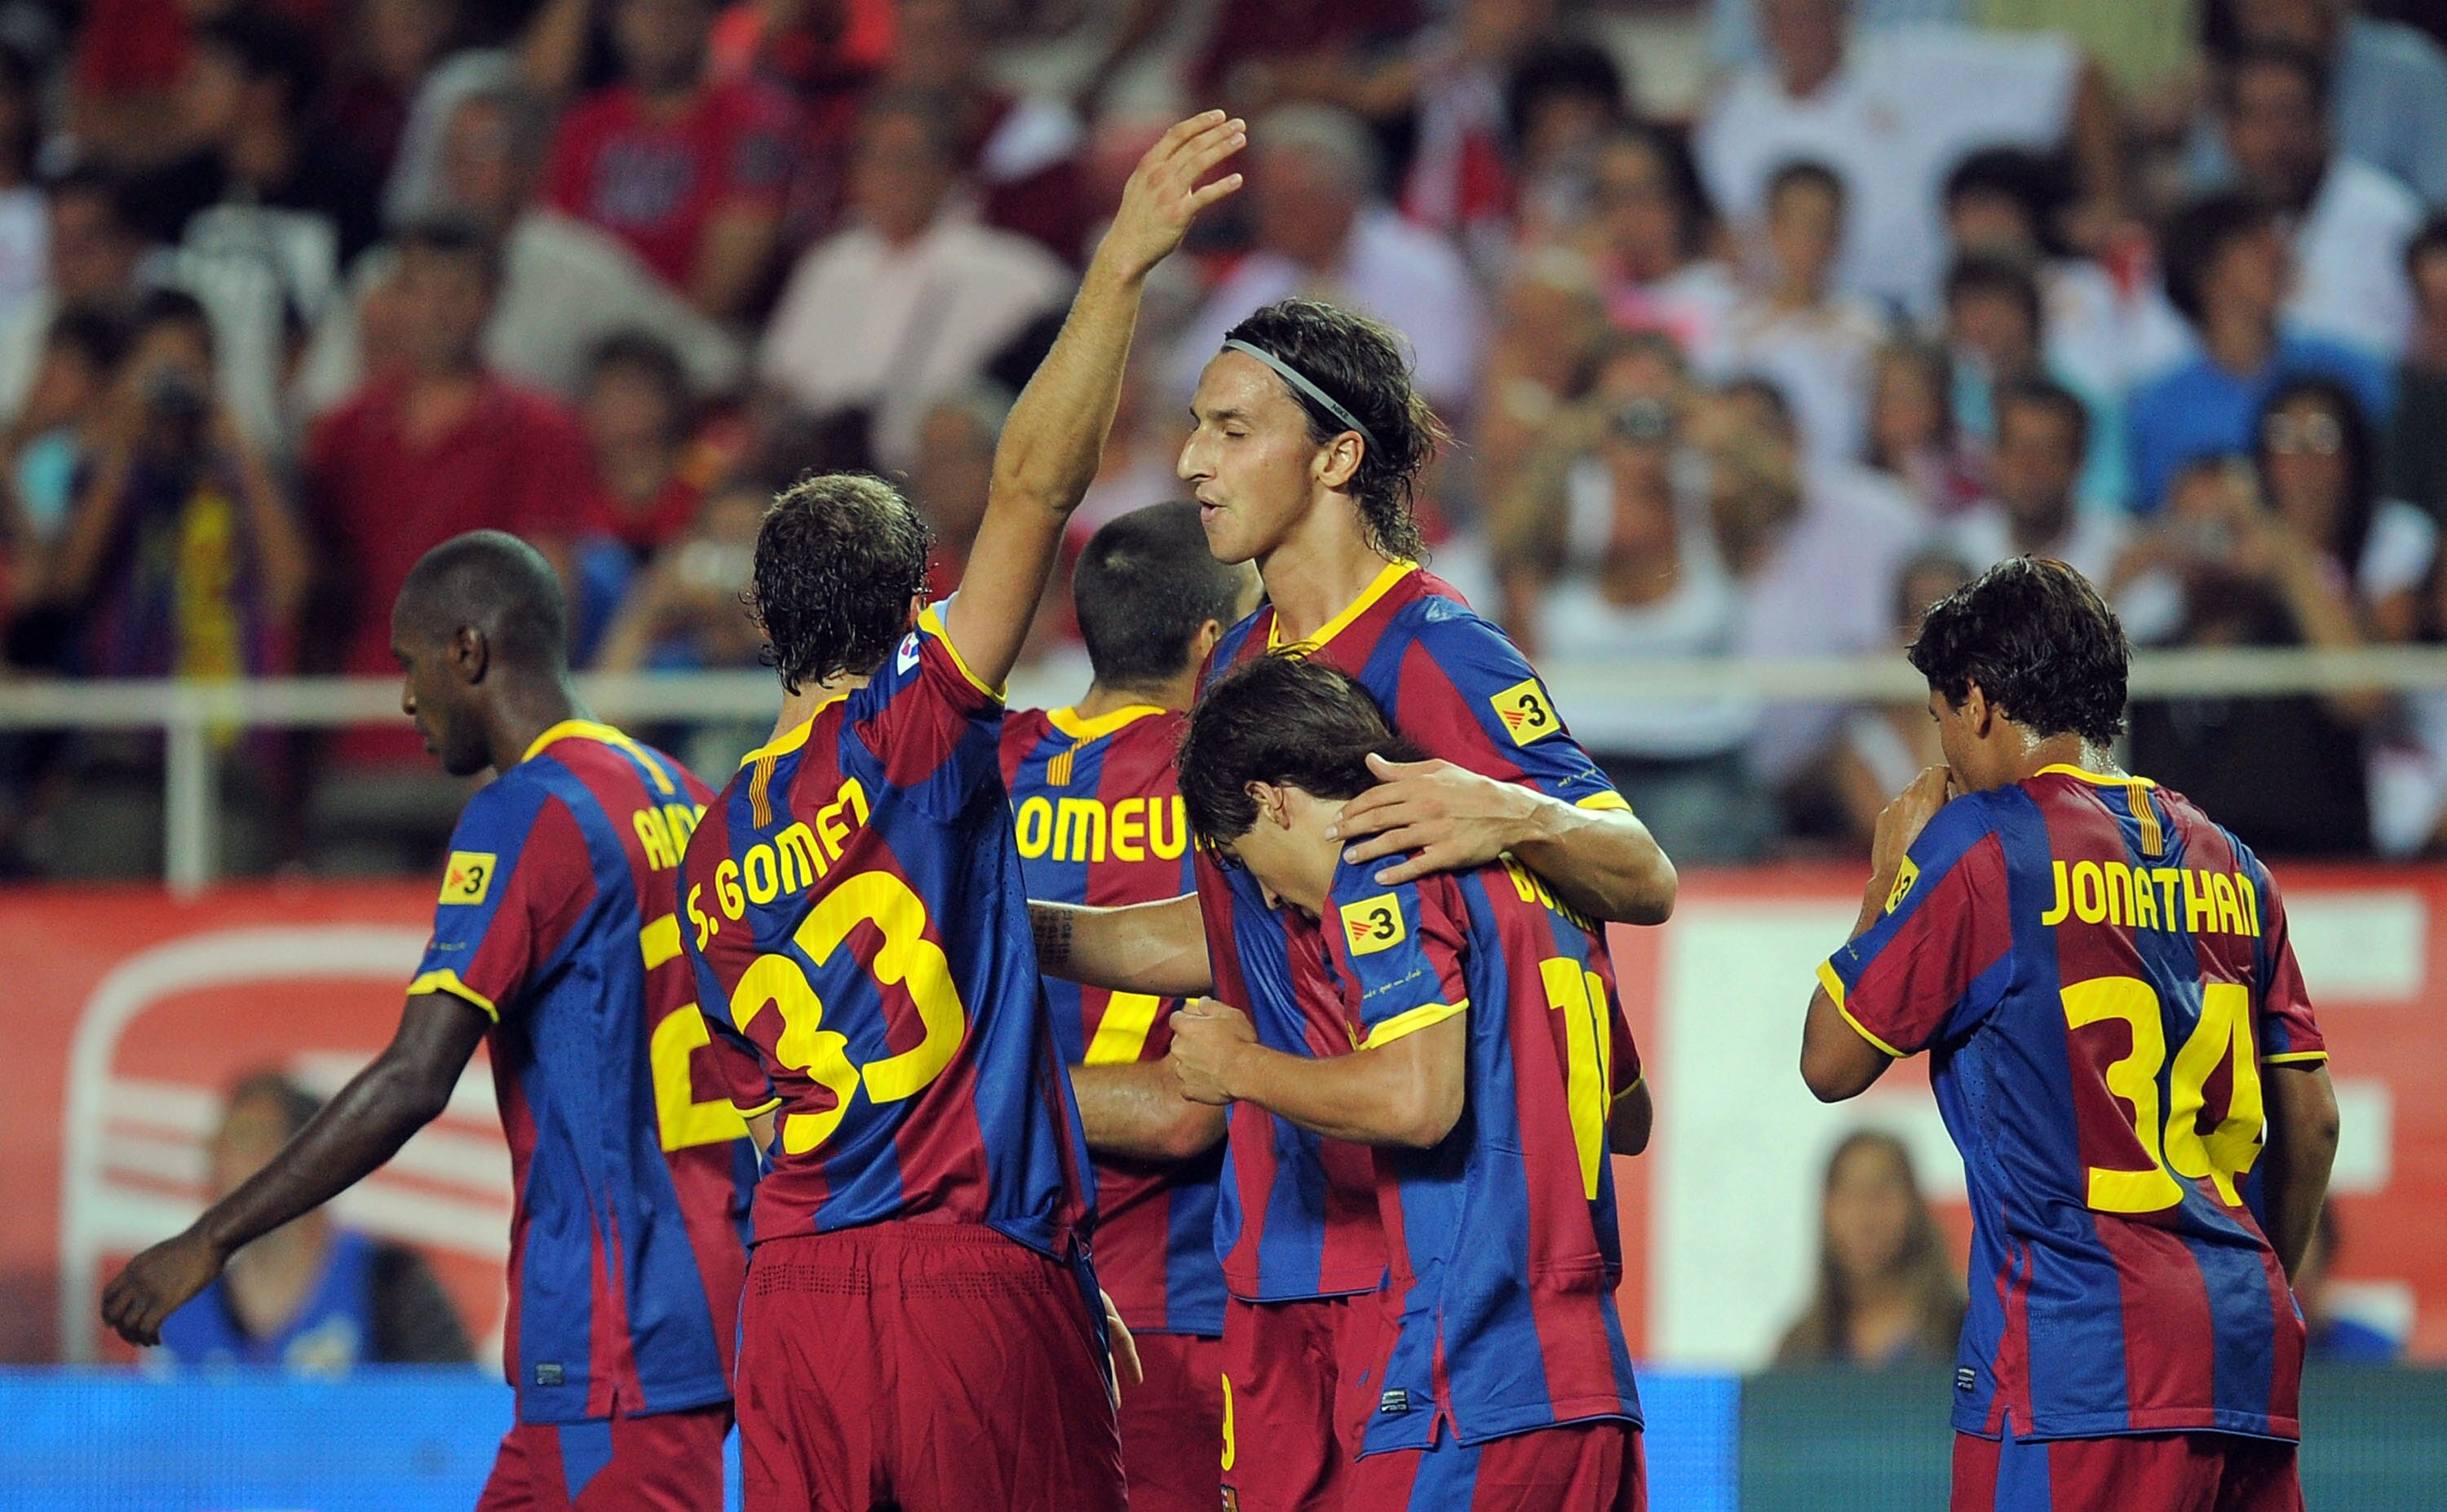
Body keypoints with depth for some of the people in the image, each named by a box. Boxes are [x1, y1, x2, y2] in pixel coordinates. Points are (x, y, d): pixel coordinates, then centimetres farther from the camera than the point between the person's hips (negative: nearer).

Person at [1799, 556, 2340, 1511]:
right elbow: (2310, 1118, 17)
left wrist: (1888, 878, 16)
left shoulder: (1980, 844, -3)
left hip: (2084, 1359, -6)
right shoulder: (2226, 865, 15)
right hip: (2250, 1357, 6)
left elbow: (1832, 1063, 2)